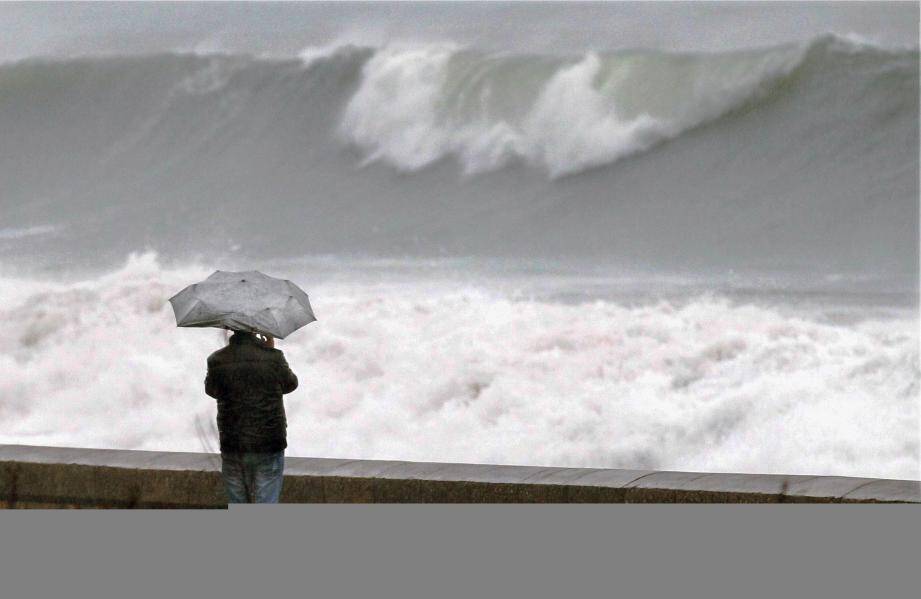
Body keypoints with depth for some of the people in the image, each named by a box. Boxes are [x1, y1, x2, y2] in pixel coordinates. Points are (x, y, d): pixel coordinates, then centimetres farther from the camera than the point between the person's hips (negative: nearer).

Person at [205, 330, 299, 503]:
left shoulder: (217, 361, -7)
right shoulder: (273, 357, -10)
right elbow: (290, 384, 9)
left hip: (232, 446, 2)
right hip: (269, 444, -2)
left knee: (237, 504, 13)